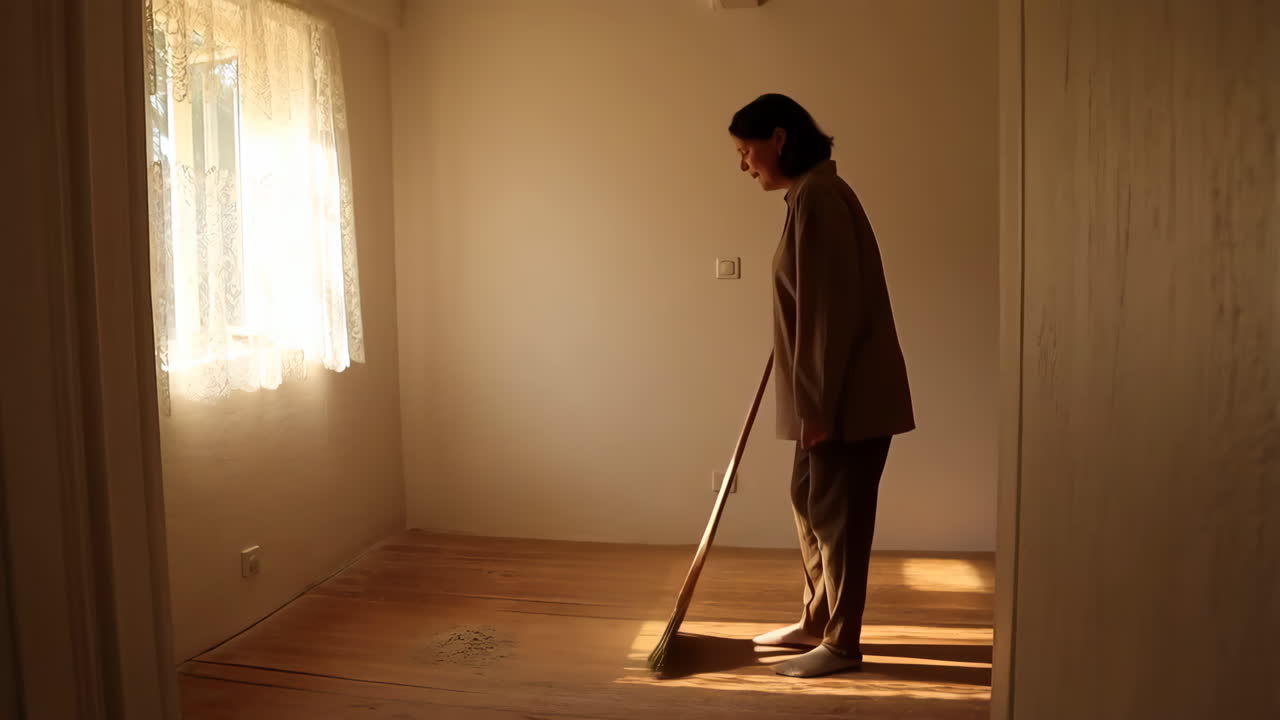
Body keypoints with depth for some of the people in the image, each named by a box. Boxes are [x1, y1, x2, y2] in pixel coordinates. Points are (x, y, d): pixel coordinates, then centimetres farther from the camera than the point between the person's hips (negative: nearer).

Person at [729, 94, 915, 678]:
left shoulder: (817, 195, -18)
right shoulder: (808, 194, 14)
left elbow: (832, 310, -23)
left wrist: (818, 405, -21)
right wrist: (809, 400, 31)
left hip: (850, 395, -10)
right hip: (831, 392, 10)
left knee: (837, 513, 1)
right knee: (808, 501, 17)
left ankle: (842, 644, 16)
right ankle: (816, 622, 32)